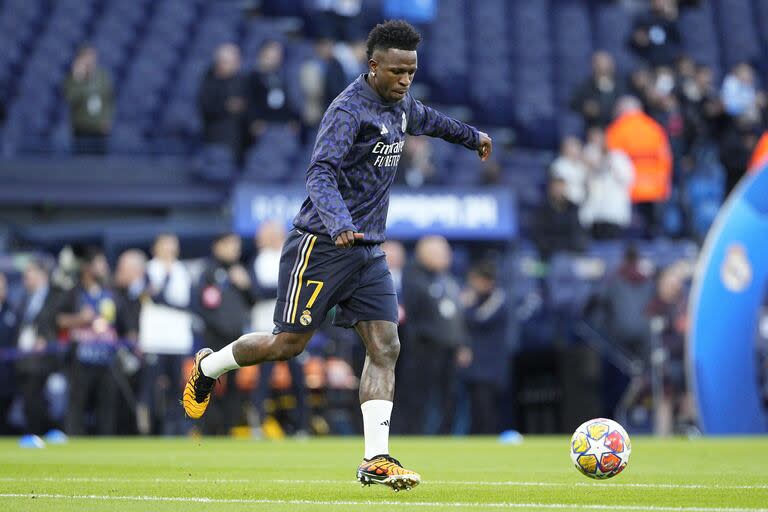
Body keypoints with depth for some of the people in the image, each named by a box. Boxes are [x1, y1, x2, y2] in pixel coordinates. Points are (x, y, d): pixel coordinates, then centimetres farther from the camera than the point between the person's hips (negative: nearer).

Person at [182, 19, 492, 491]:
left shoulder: (400, 105, 10)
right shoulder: (349, 110, -17)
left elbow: (425, 119, 36)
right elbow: (322, 173, -29)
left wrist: (472, 136, 51)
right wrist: (340, 225, -46)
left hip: (368, 250, 8)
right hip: (322, 244, -8)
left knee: (386, 347, -6)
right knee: (288, 343, -3)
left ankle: (376, 460, -8)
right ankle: (209, 366, 25)